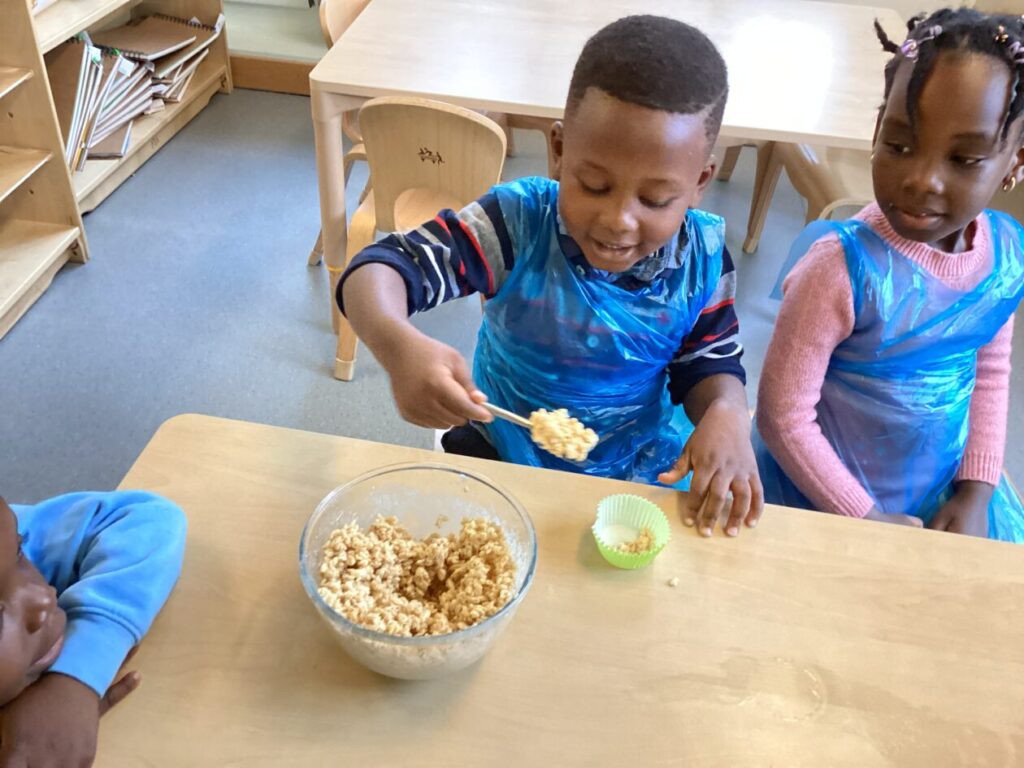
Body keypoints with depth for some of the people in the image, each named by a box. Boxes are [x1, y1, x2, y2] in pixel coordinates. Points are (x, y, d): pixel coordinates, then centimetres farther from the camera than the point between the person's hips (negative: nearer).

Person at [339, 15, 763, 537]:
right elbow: (379, 268, -31)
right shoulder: (517, 222, -24)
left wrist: (727, 413, -26)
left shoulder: (703, 257, -15)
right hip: (501, 454, -2)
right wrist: (398, 345, -54)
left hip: (637, 473, 2)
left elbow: (710, 363, -2)